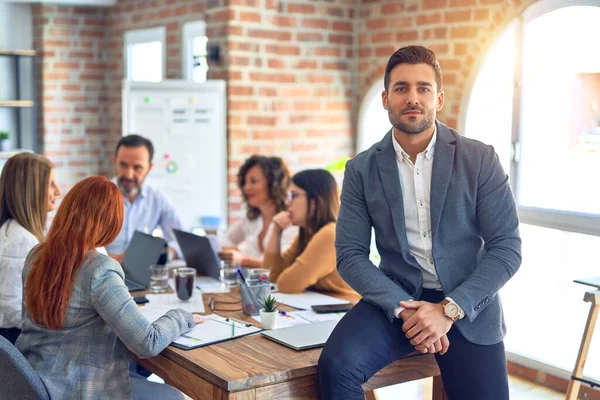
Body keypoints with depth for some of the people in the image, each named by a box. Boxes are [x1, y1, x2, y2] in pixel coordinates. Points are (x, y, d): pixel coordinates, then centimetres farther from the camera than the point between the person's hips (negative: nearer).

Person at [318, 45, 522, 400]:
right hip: (397, 296, 0)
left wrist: (449, 310, -17)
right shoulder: (362, 170, 0)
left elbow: (507, 247, -6)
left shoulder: (480, 160, -4)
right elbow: (351, 255, -2)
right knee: (336, 364, -25)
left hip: (467, 305, 0)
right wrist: (404, 309, -17)